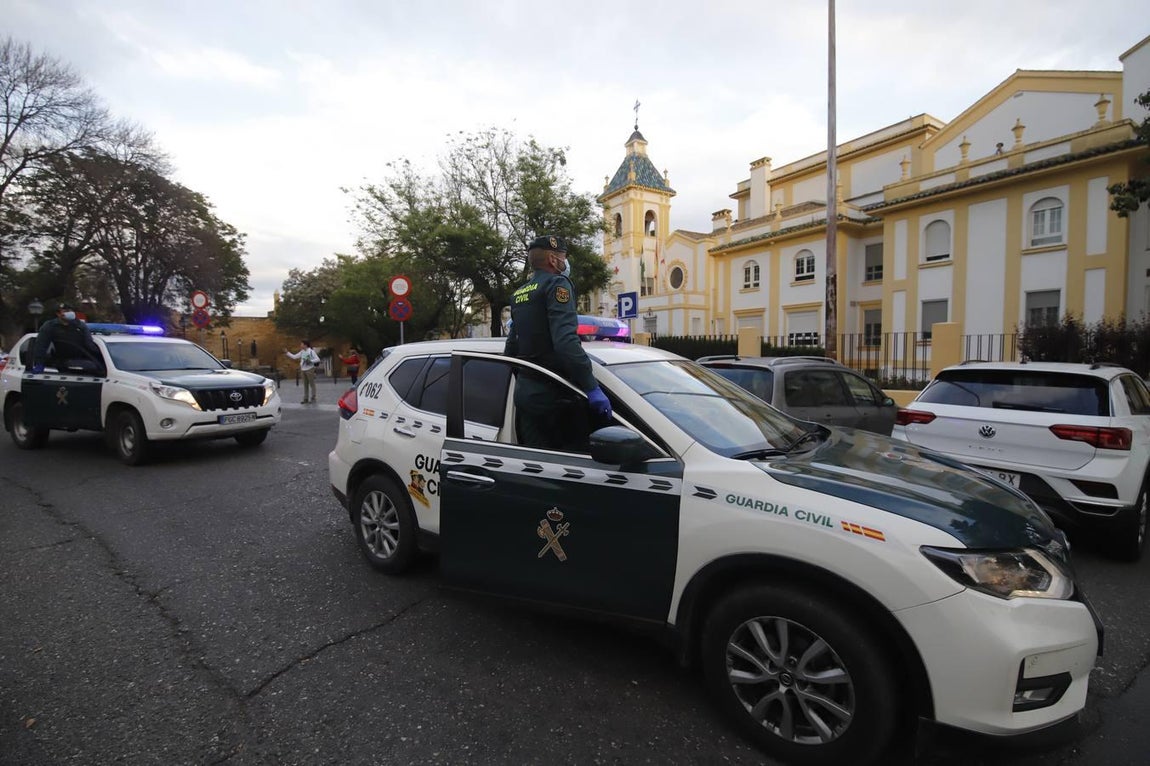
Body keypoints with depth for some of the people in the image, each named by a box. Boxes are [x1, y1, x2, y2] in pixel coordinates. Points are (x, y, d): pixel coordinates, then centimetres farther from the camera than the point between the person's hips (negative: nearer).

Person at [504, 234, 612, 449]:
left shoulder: (518, 294, 17)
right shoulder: (556, 284, -9)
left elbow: (510, 348, 23)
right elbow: (566, 341, -24)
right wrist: (592, 387, -26)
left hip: (524, 389, 8)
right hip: (549, 391, -8)